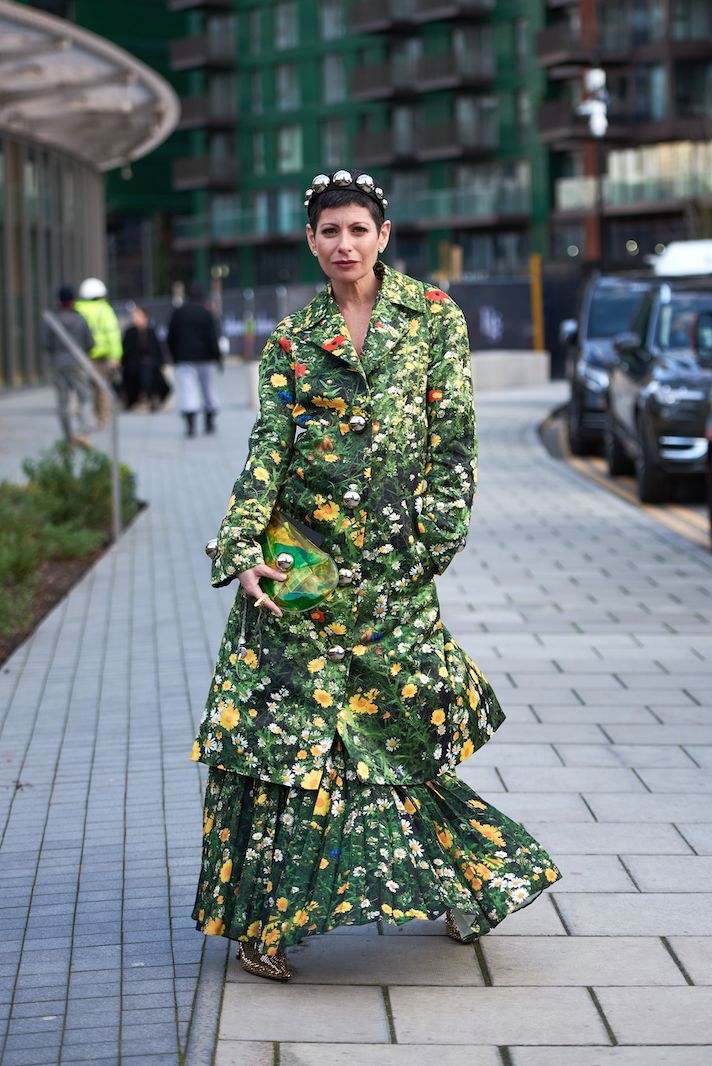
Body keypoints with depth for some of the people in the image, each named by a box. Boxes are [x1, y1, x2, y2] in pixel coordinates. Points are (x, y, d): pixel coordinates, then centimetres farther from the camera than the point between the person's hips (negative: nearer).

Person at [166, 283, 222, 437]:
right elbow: (212, 338, -10)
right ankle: (210, 423, 23)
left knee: (187, 390, -7)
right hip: (205, 357, 0)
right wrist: (218, 356, -1)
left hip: (184, 358, 0)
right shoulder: (207, 314, -4)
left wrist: (175, 356, 16)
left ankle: (190, 424, -22)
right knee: (208, 388, 15)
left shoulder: (177, 313, 3)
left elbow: (170, 339, 5)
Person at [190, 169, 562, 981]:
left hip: (391, 558, -1)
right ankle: (265, 919, 5)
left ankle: (457, 880, 27)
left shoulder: (433, 315, 4)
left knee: (404, 723, 5)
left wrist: (436, 536, -5)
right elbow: (267, 447, -2)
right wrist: (242, 550, -14)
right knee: (281, 725, -2)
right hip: (299, 553, 1)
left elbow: (454, 434, 1)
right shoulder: (292, 339, 6)